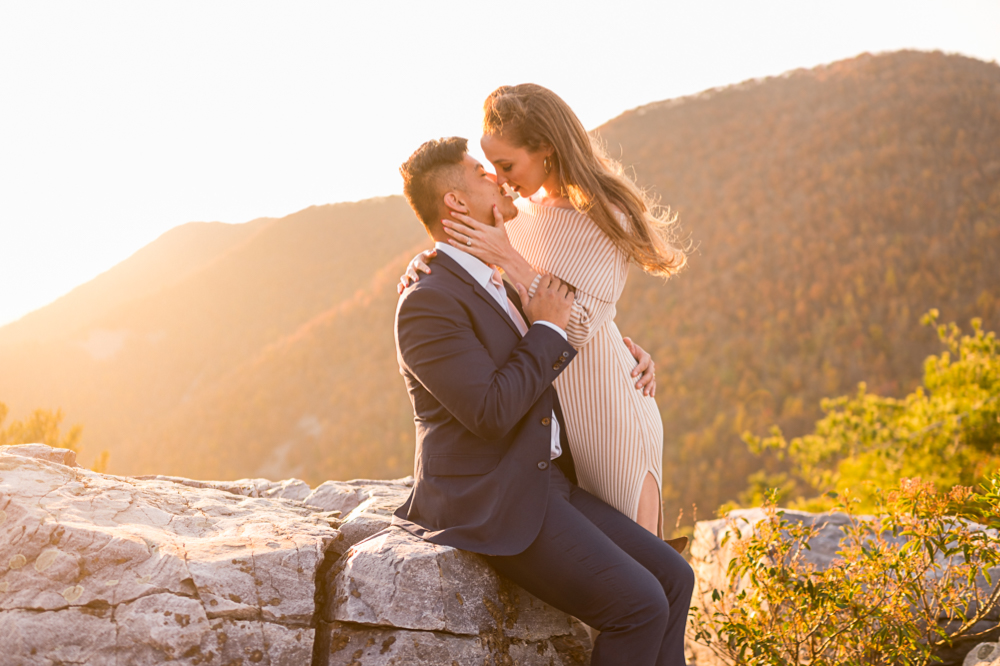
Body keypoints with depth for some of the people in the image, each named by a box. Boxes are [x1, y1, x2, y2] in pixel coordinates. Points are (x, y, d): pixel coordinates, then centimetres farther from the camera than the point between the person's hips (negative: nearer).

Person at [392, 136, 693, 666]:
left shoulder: (495, 283, 15)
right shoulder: (427, 302, -15)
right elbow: (492, 411, -23)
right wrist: (549, 330, -12)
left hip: (546, 484, 9)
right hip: (490, 503, -9)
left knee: (673, 577, 1)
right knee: (638, 605, -18)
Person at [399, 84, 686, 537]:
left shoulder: (606, 218, -15)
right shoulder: (521, 211, 4)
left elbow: (576, 327, -21)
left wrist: (507, 258, -26)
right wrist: (429, 263, -11)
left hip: (603, 410, -6)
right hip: (547, 408, 6)